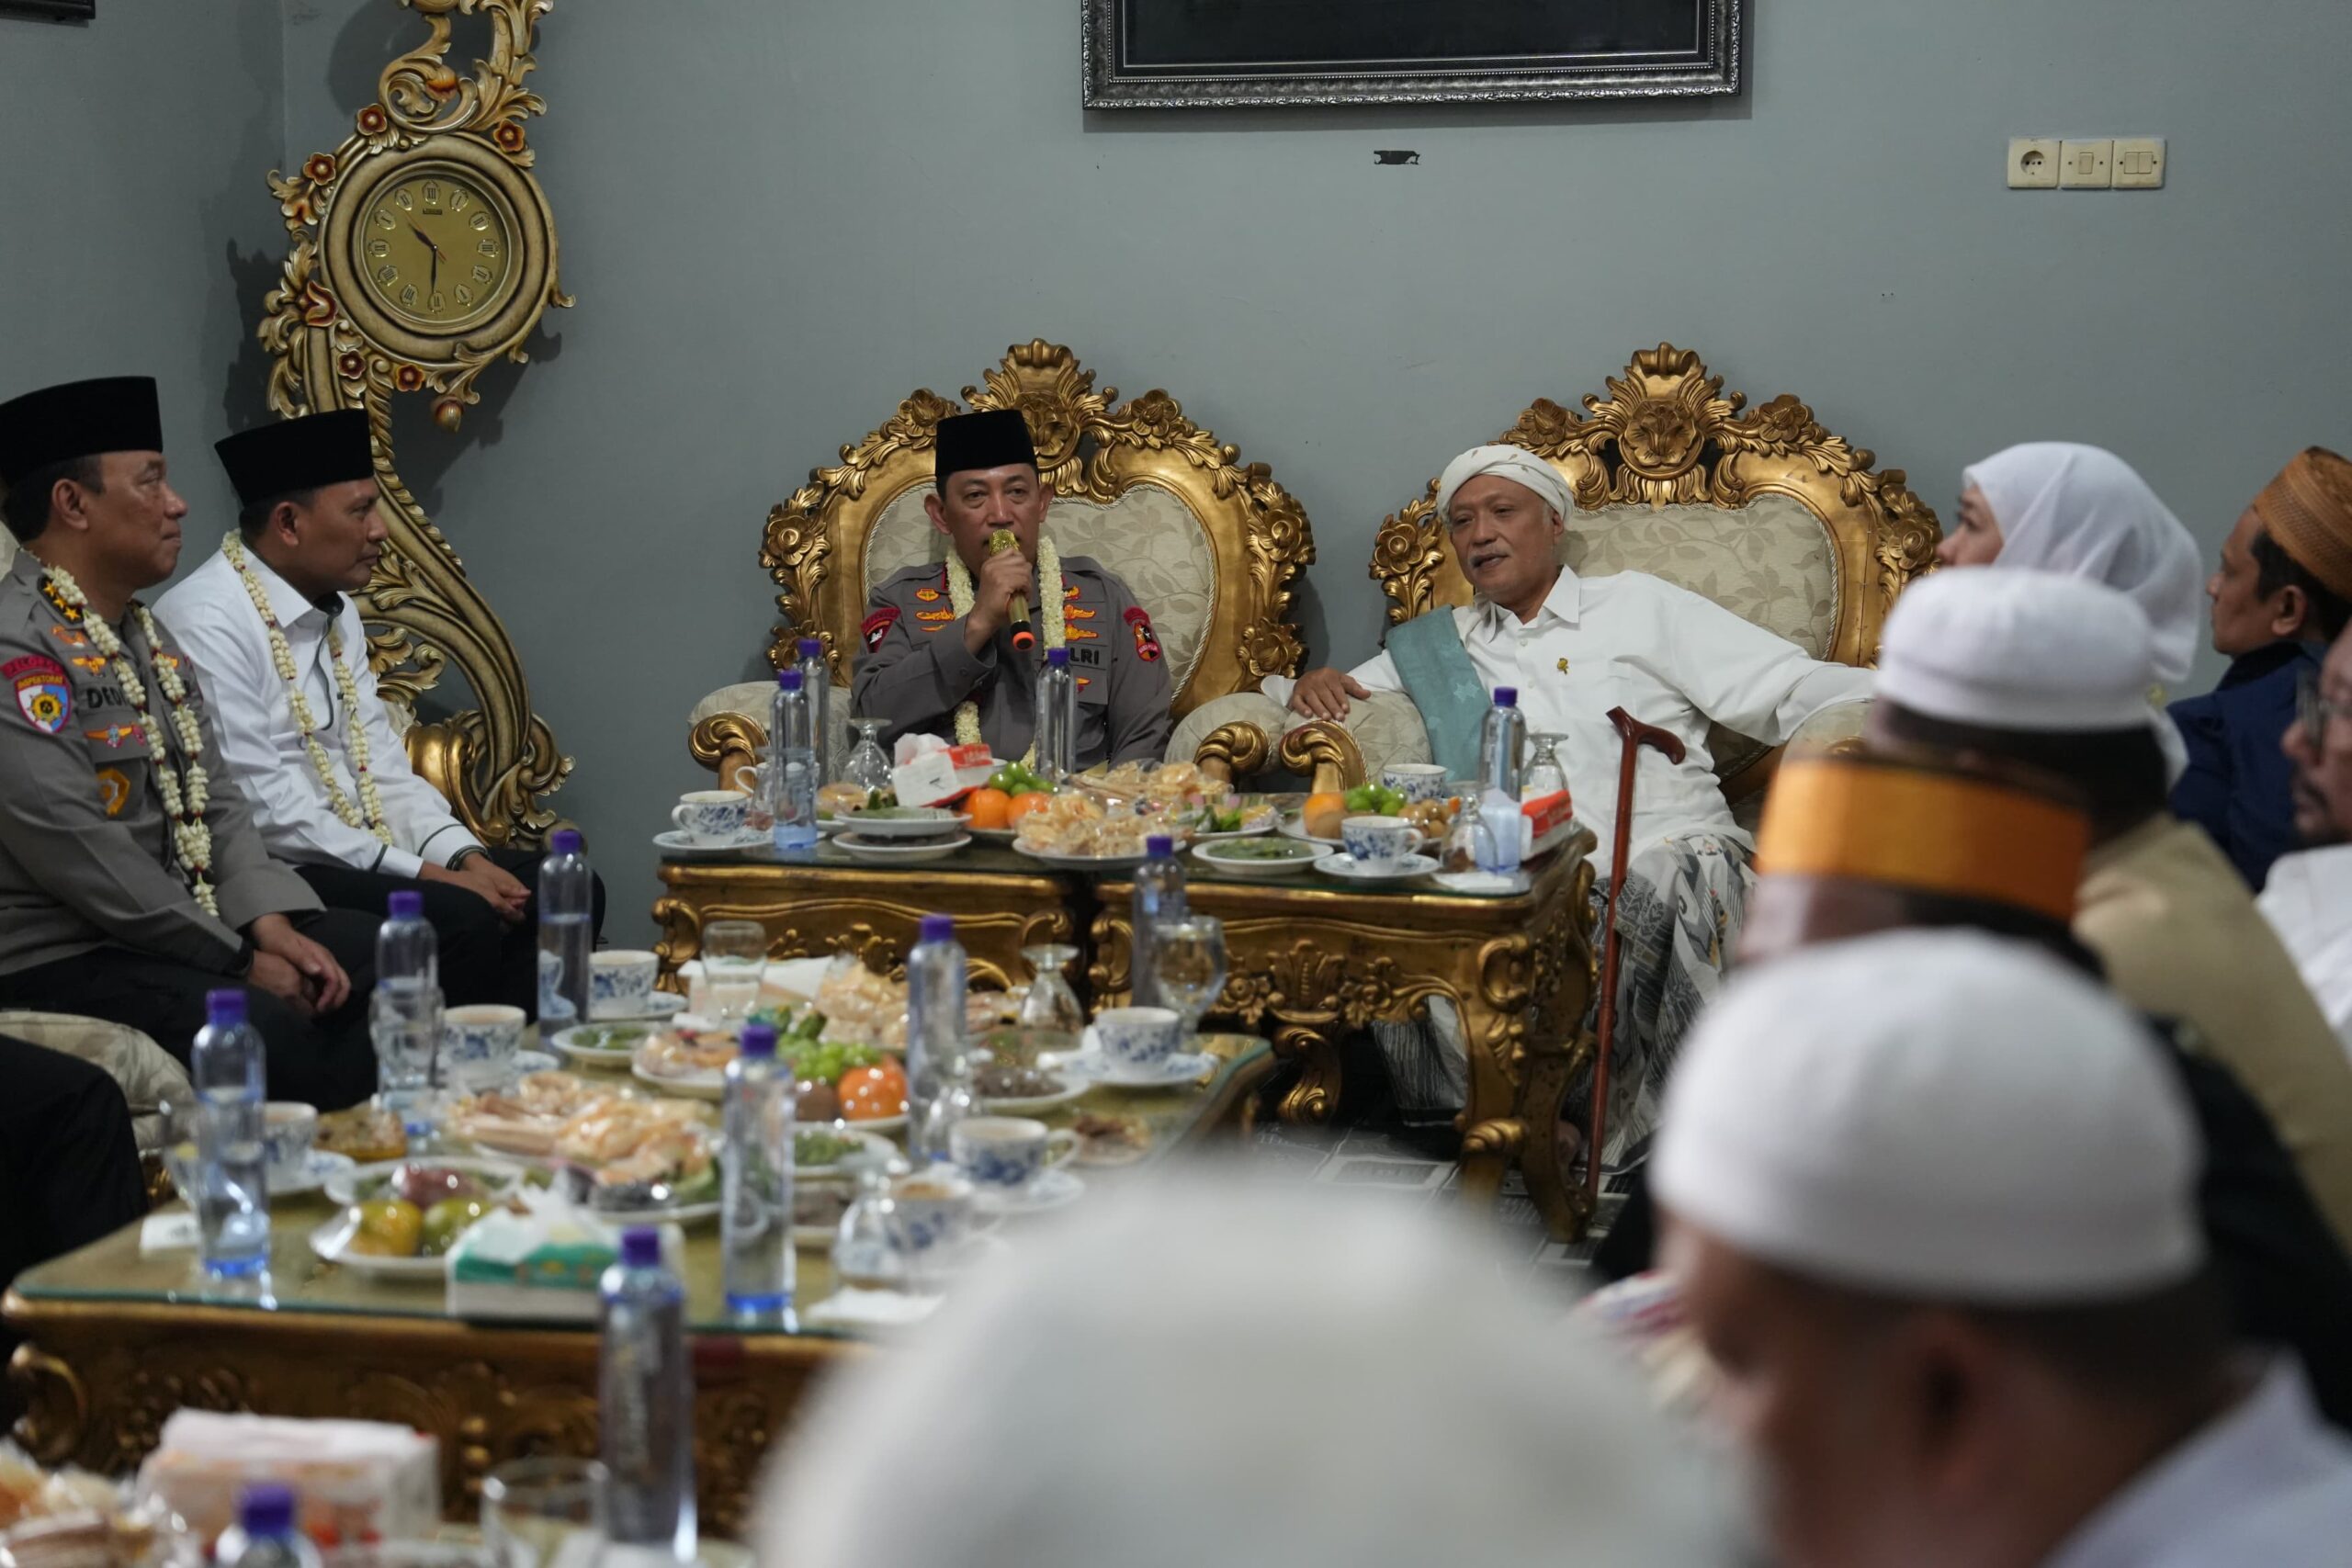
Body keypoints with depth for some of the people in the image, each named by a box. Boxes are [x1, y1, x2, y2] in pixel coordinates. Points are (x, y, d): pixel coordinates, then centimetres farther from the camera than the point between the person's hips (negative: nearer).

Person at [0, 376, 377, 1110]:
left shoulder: (148, 635, 16)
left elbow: (214, 802, 15)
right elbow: (79, 853, -22)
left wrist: (268, 921, -4)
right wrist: (240, 961, -16)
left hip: (190, 926, 10)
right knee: (263, 1031, -30)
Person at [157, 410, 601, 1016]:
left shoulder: (338, 611, 15)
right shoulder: (207, 622, -14)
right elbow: (262, 809, -20)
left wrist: (465, 855, -3)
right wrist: (424, 873, -20)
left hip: (369, 856, 9)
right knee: (459, 920, -29)